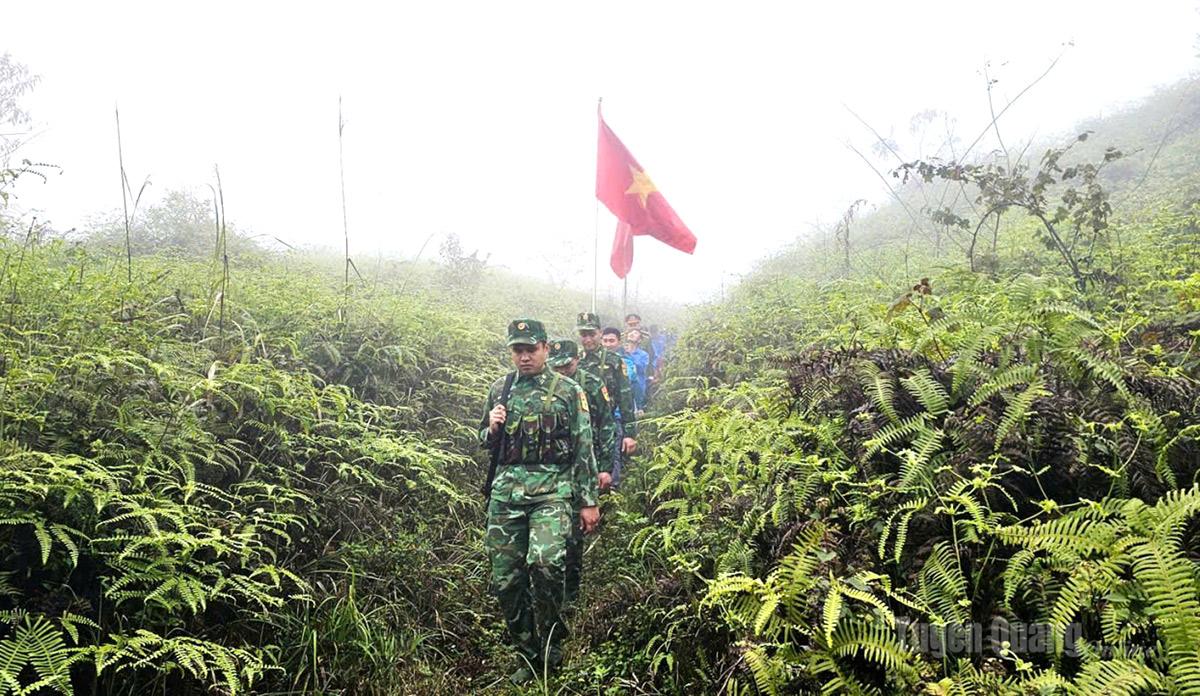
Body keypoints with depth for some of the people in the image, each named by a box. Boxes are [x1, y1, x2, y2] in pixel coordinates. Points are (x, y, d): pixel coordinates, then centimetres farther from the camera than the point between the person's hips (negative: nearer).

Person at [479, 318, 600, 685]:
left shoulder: (569, 390, 2)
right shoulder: (499, 390, 12)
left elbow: (584, 449, 1)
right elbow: (486, 443, 21)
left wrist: (589, 501, -2)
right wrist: (491, 427, -2)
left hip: (552, 489, -4)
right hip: (506, 490, 4)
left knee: (545, 562, -25)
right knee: (505, 579, 4)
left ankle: (552, 642, -1)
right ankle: (527, 655, 23)